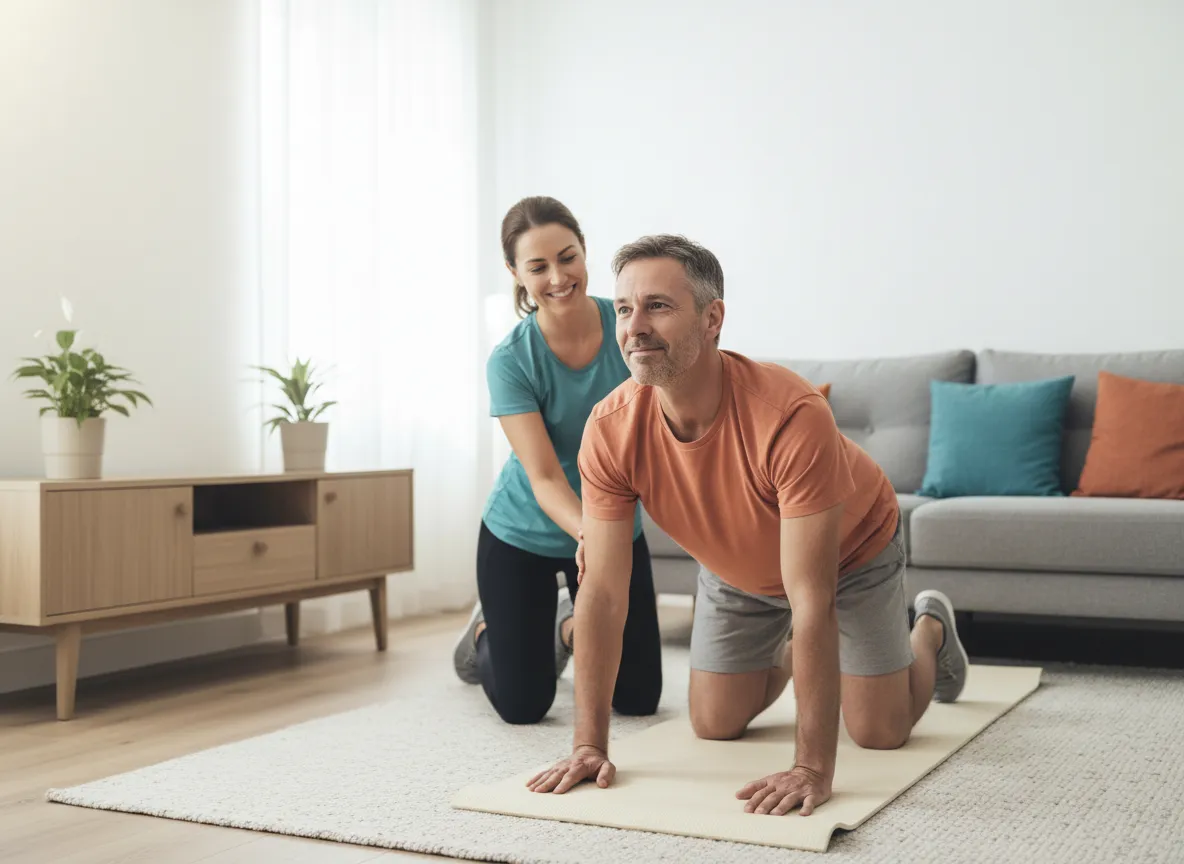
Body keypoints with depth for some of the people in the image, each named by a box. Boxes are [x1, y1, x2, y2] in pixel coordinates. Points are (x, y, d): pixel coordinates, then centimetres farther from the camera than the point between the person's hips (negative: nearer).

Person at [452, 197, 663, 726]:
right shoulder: (511, 361, -22)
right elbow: (544, 477, -28)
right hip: (523, 536, -2)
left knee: (638, 699, 7)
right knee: (522, 707, 4)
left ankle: (571, 629, 37)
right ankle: (486, 631, 36)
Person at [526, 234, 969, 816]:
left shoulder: (792, 416, -44)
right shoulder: (611, 429, -30)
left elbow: (810, 600, -43)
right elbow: (602, 593, -25)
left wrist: (812, 766, -44)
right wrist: (590, 744, -27)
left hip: (850, 551, -3)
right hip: (736, 567, 4)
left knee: (879, 732, -1)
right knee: (715, 725, 5)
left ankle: (928, 630, 33)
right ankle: (787, 651, 38)